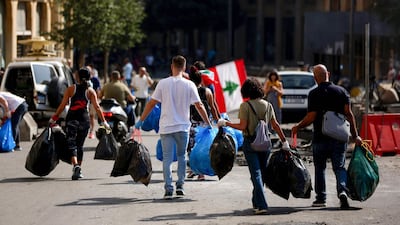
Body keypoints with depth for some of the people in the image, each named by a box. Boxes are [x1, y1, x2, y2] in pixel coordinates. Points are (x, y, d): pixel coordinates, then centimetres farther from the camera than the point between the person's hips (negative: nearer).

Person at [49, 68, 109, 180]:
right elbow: (97, 107, -4)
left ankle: (76, 166, -28)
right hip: (84, 120, 2)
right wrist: (104, 122, 0)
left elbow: (62, 106, -3)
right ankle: (78, 169, 19)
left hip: (71, 119, -2)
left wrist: (54, 118, 5)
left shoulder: (71, 89, 0)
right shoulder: (91, 91, 2)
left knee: (71, 144, -6)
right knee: (80, 145, 15)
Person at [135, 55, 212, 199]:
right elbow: (199, 106, -1)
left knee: (167, 158, 2)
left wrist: (140, 121, 7)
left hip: (166, 127, 0)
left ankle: (168, 189, -3)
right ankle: (180, 186, 11)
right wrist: (208, 124, 10)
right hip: (183, 127, 1)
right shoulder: (189, 85, -3)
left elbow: (151, 103, -2)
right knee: (181, 156, 17)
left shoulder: (163, 83, -3)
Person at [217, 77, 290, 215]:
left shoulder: (245, 106, -9)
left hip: (250, 142, -4)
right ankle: (256, 202, 27)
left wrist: (225, 123, -5)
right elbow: (275, 125, 5)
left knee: (256, 174, -6)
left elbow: (243, 126, -14)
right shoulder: (267, 105, 5)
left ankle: (262, 205, -15)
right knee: (261, 173, 16)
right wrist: (284, 141, 11)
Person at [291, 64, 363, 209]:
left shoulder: (314, 94, -6)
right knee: (339, 167, 4)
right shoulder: (341, 91, 3)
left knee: (320, 168, 12)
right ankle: (342, 190, -21)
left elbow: (311, 117, -10)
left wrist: (297, 127, 7)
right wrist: (355, 135, 1)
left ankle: (321, 198, 15)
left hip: (320, 138, -2)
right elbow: (348, 113, -2)